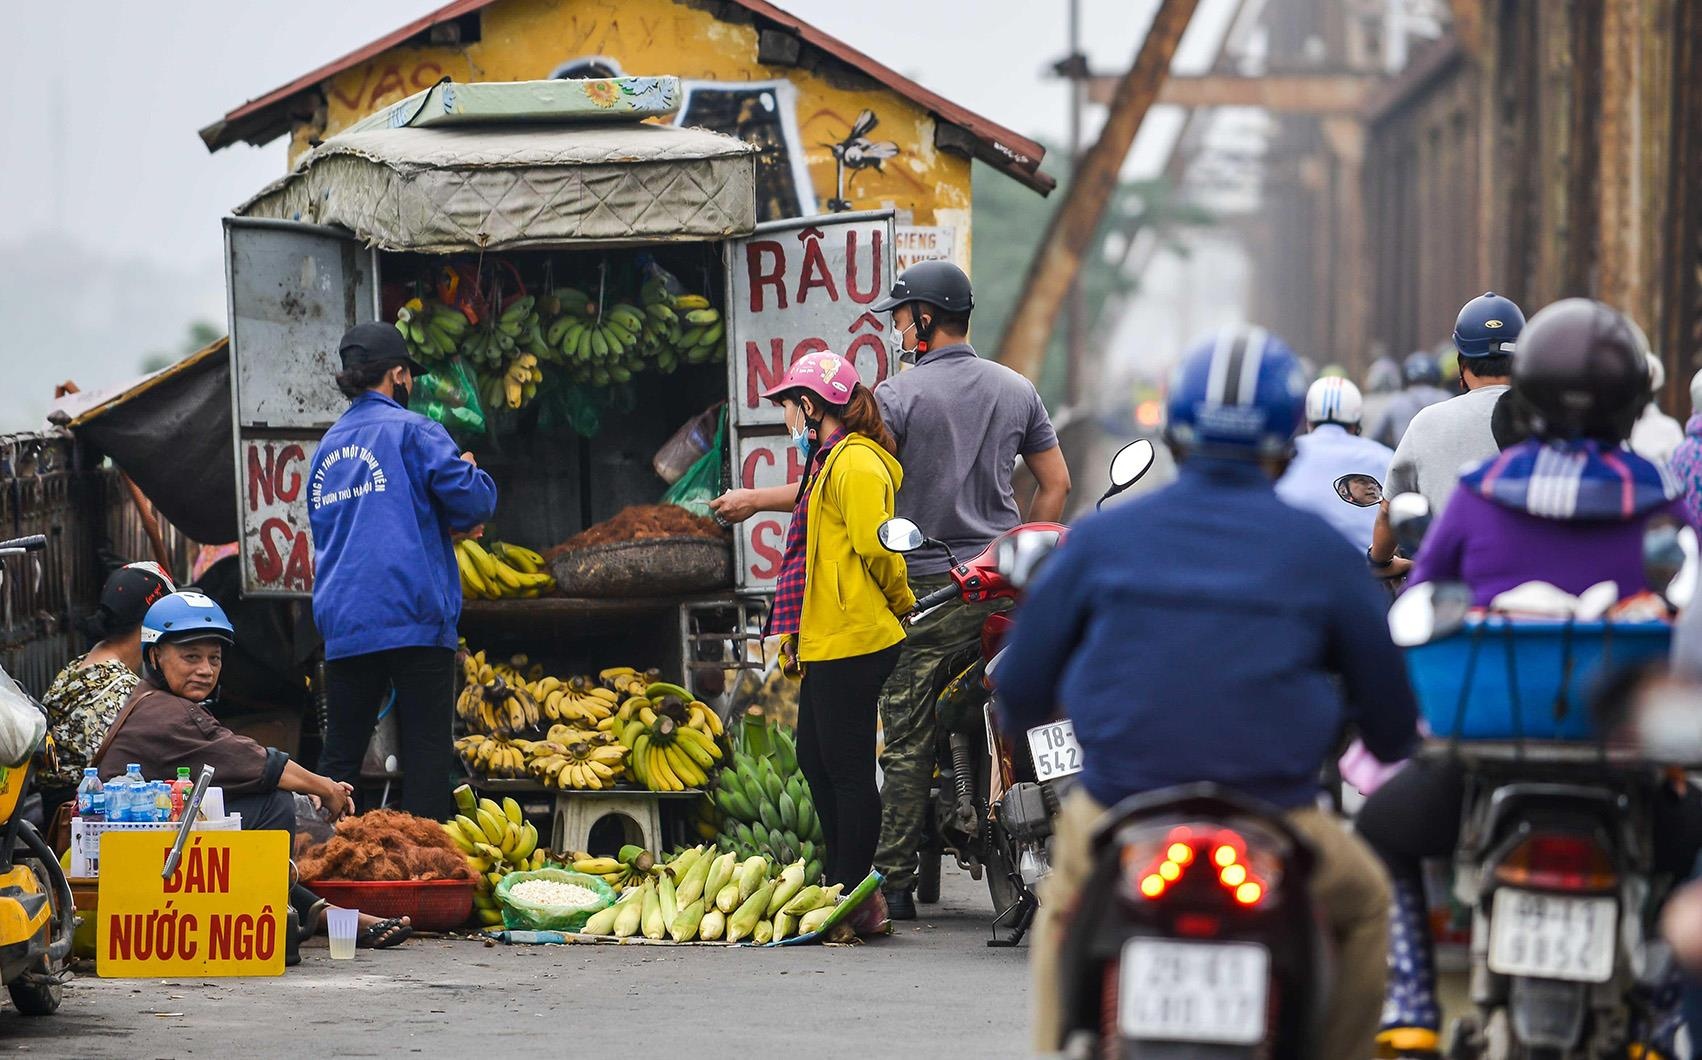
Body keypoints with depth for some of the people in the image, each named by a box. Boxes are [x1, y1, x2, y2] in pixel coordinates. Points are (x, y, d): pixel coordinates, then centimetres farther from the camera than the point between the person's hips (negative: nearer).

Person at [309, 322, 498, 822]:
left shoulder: (328, 446, 18)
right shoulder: (411, 430, -4)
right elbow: (473, 501, -12)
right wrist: (471, 471, 13)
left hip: (344, 626, 6)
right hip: (414, 619, -6)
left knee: (340, 755, 8)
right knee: (426, 751, -4)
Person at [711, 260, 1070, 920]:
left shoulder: (900, 395, -7)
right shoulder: (1017, 390, 10)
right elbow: (1056, 483, 13)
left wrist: (754, 501, 1)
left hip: (927, 587, -5)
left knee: (908, 741, -3)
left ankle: (894, 883, -4)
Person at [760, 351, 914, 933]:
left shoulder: (856, 464, -14)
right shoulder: (832, 460, 19)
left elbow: (877, 548, -19)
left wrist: (902, 603, -4)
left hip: (851, 643, -11)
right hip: (828, 641, 11)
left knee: (847, 769, -7)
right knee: (817, 759, 15)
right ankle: (841, 885, 22)